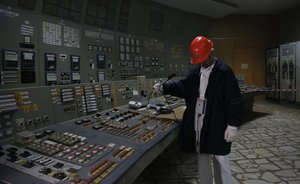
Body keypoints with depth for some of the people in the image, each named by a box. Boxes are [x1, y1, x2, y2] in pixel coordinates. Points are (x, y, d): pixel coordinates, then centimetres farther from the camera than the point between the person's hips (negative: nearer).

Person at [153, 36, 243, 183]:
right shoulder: (195, 72, 7)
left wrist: (233, 125, -15)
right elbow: (182, 87, 14)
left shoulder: (224, 71, -11)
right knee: (202, 157, 18)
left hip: (217, 125, -5)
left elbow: (234, 100, -13)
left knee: (220, 160, 6)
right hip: (198, 124, 6)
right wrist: (163, 88, 2)